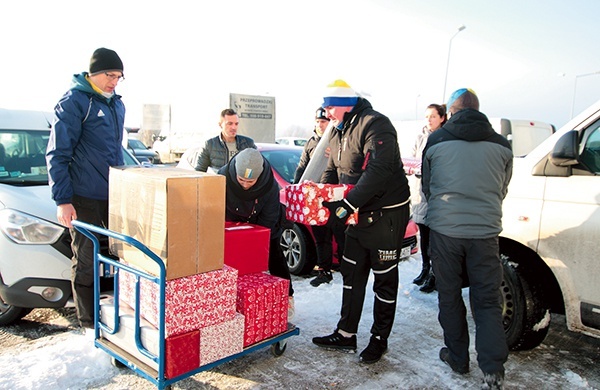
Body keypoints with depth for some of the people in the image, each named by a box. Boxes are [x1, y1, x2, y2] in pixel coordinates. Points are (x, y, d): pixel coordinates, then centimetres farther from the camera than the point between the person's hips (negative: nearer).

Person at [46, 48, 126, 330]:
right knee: (86, 260, 4)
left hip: (115, 193, 7)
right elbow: (57, 155, -11)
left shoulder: (116, 104, 13)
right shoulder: (74, 102, -9)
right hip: (85, 198, -7)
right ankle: (88, 319, 18)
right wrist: (62, 200, -15)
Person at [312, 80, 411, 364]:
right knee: (351, 274, 14)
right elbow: (332, 172, 15)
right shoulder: (339, 132, 10)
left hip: (387, 214, -9)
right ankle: (346, 335, 26)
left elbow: (378, 171, -31)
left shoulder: (375, 125, -19)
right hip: (359, 214, 9)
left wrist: (347, 205, -34)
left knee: (384, 279, 5)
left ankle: (379, 339, 21)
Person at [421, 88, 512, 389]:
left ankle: (458, 358, 24)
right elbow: (502, 191, 15)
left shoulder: (436, 140, 1)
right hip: (485, 232, 1)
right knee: (487, 301, 9)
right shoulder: (501, 145, 5)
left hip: (444, 229, -1)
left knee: (449, 296, 13)